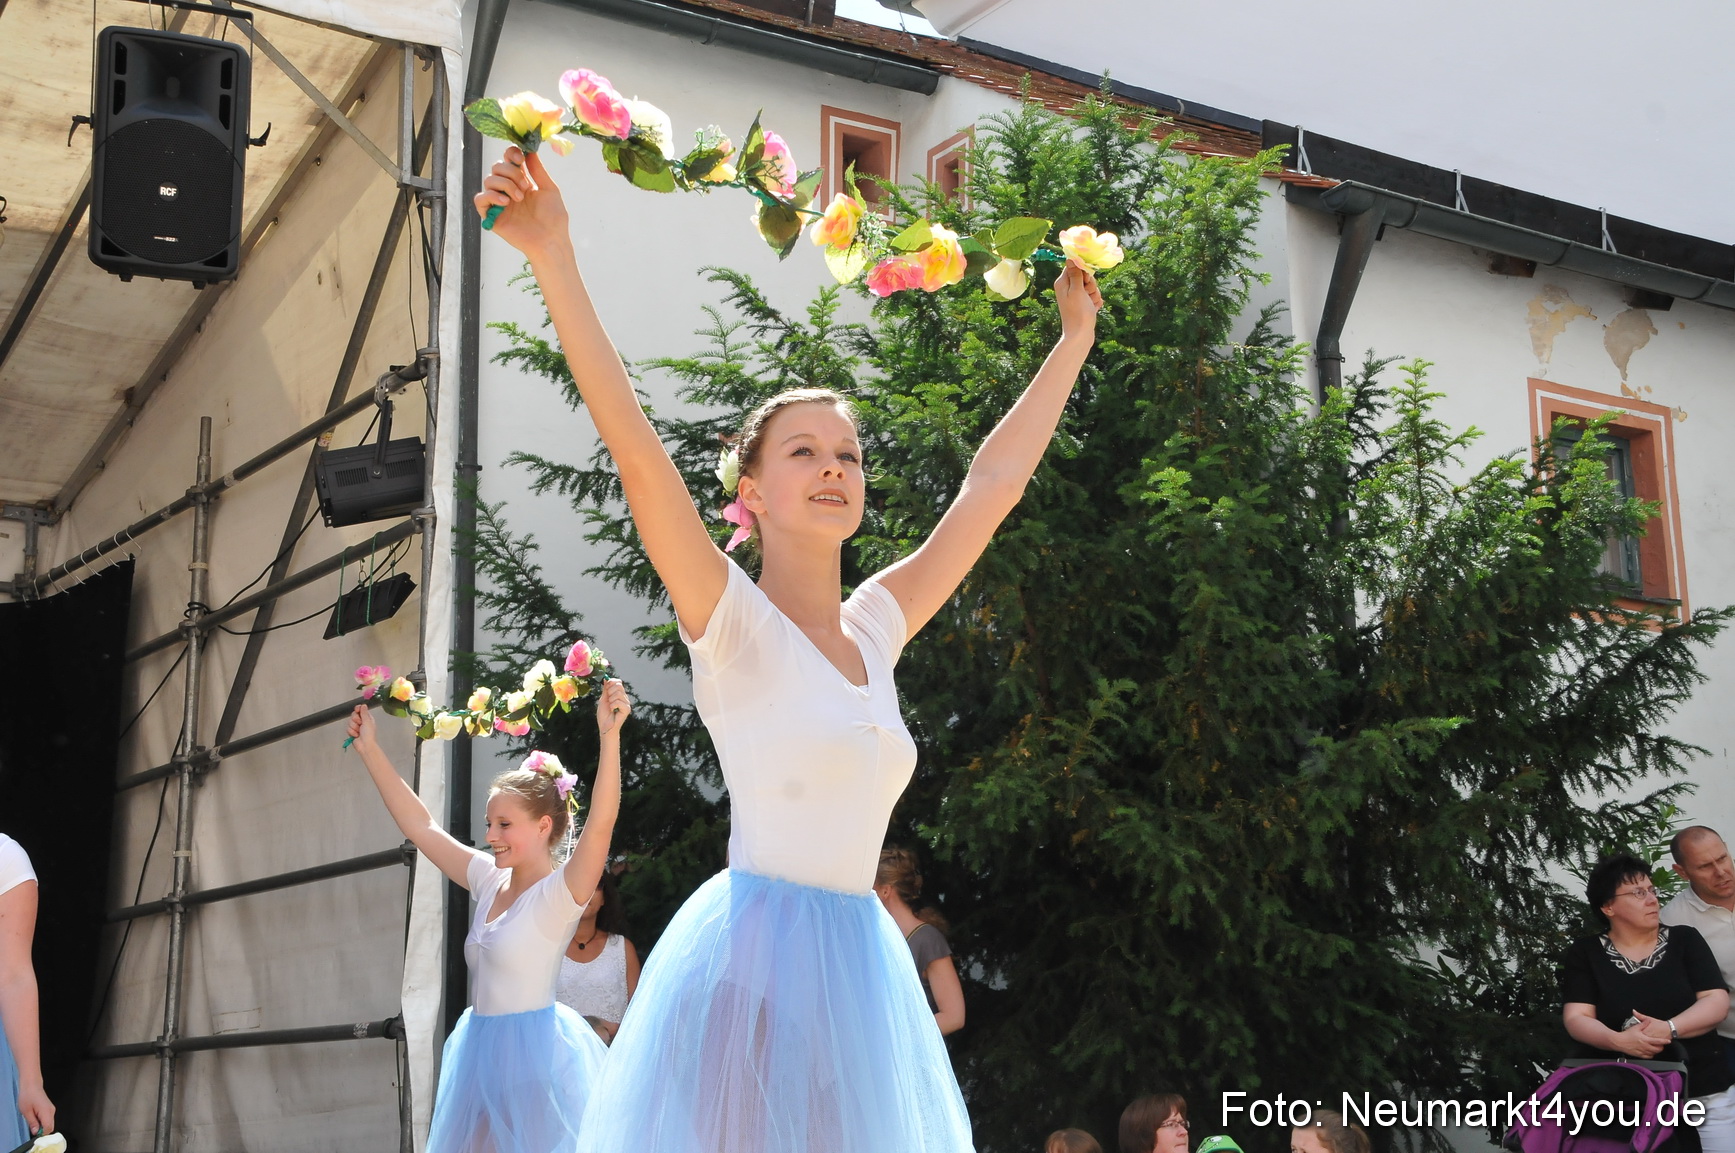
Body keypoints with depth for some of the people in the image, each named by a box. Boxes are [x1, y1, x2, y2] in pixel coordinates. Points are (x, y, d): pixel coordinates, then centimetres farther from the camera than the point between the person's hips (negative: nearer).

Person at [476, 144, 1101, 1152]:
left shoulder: (874, 630, 10)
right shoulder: (733, 622, -6)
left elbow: (992, 485, 18)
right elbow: (636, 445, -19)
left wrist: (1075, 341, 25)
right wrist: (554, 259, -27)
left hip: (860, 956, 6)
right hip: (754, 954, -6)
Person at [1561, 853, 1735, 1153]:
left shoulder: (1684, 940, 7)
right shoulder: (1585, 954, 5)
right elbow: (1576, 1018, -4)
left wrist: (1669, 1029, -19)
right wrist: (1619, 1040, -24)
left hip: (1703, 1094, 1)